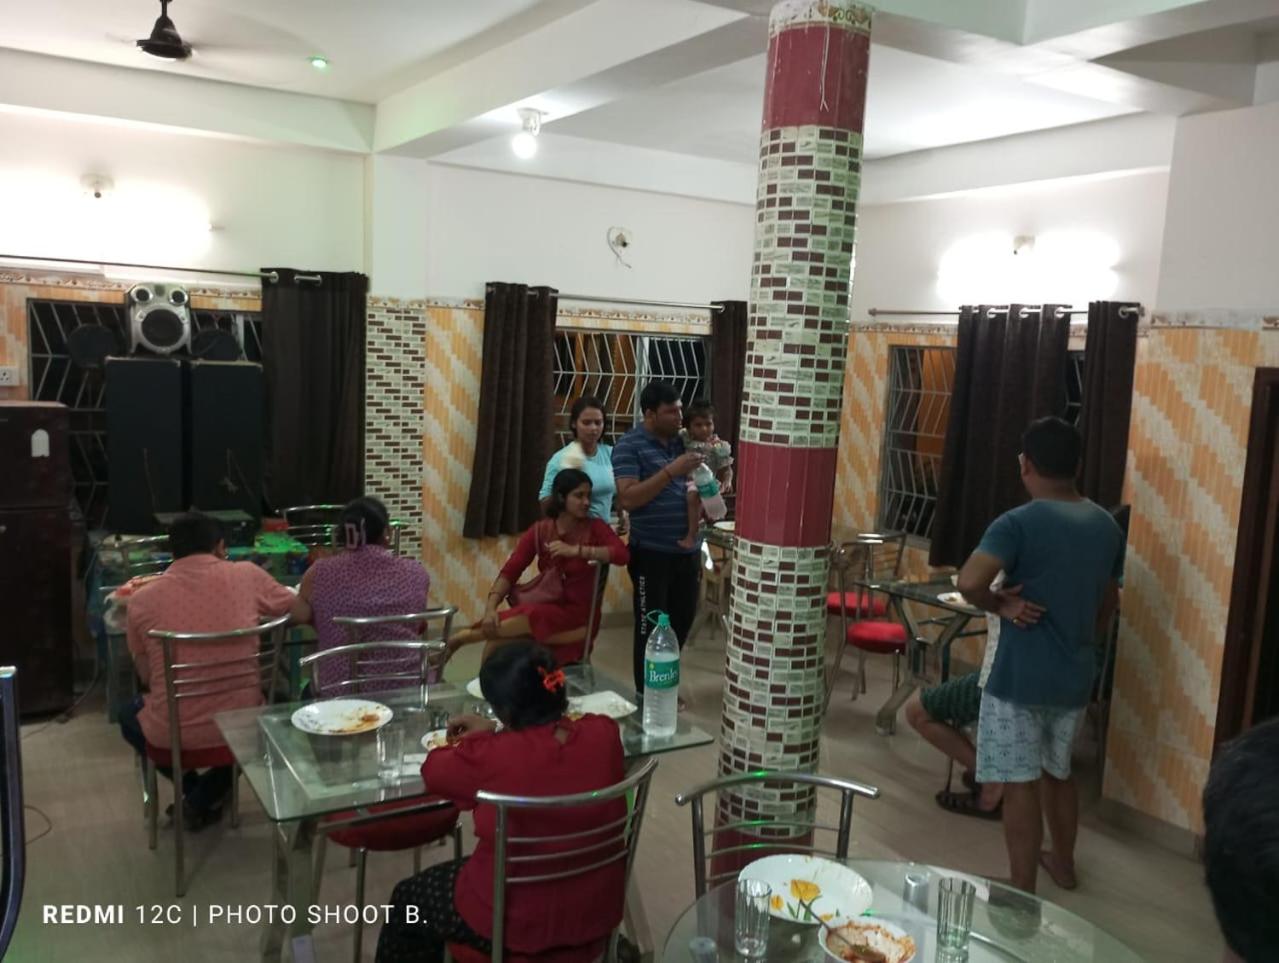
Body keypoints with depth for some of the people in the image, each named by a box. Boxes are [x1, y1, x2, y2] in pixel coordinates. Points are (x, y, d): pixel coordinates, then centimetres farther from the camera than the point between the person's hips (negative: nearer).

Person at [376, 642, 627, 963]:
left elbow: (433, 771, -6)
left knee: (407, 899, 23)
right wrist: (497, 733, 10)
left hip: (518, 924, -6)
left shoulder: (491, 758, -29)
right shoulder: (605, 733, -14)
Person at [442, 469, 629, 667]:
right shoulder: (539, 531, 1)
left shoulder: (594, 528, -6)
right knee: (497, 644, -24)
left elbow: (622, 554, -23)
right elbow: (510, 572, -4)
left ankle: (463, 637, -4)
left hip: (578, 615, -3)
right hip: (546, 610, 3)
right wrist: (490, 607, -20)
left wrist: (576, 550, -26)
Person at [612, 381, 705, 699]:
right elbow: (628, 498, -21)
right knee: (651, 626, 4)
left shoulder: (682, 442, 10)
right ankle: (646, 694, 20)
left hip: (687, 550, 7)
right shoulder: (629, 446, -9)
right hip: (652, 553, -6)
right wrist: (671, 471, -24)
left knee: (682, 619, 16)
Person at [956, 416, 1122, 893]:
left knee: (1021, 783, 3)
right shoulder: (1107, 526, 5)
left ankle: (1023, 892, 12)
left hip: (1020, 676, -7)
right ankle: (1063, 863, 42)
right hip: (1075, 676, 7)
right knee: (1058, 772, 24)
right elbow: (1109, 601, 17)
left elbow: (969, 582, -32)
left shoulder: (1018, 523, -18)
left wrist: (999, 604, -13)